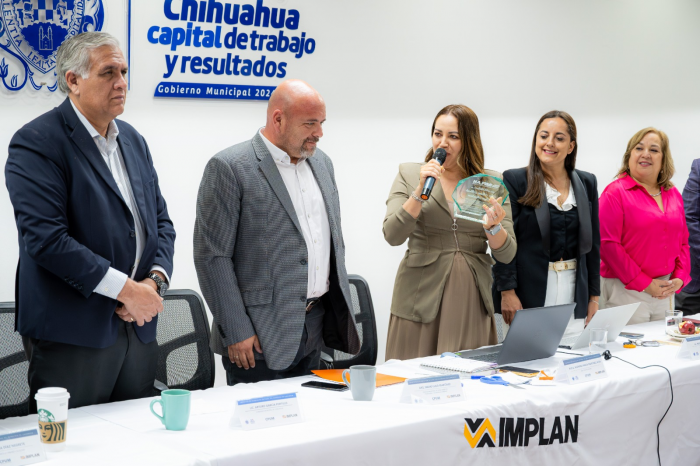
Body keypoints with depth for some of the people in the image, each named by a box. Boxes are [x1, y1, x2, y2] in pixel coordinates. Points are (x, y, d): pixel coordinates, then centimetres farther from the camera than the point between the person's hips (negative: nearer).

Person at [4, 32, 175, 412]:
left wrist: (155, 281, -4)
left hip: (138, 330, 7)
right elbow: (46, 238, -19)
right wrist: (125, 289, -18)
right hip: (73, 336, -7)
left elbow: (160, 221, 16)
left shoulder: (133, 140, 15)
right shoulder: (36, 143, -10)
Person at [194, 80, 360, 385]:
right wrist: (236, 332, -15)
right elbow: (212, 256, -13)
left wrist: (342, 313, 16)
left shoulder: (321, 163, 12)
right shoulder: (229, 168, -11)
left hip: (315, 330, 7)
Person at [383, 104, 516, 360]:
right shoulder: (409, 174, 5)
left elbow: (506, 254, 3)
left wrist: (493, 227, -17)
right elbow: (392, 235, -7)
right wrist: (421, 190, -15)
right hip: (421, 295, -1)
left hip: (472, 300, 1)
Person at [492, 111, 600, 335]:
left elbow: (593, 242, 13)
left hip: (573, 291, 3)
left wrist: (594, 296, 10)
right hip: (529, 295, -3)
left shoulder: (587, 183, 11)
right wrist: (507, 292, -12)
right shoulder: (514, 181, -1)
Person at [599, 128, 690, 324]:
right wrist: (644, 284, -15)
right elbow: (607, 244, -14)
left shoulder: (673, 195, 12)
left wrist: (680, 278, 0)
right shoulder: (615, 192, -7)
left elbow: (683, 242, 16)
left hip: (666, 291, 6)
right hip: (626, 291, -6)